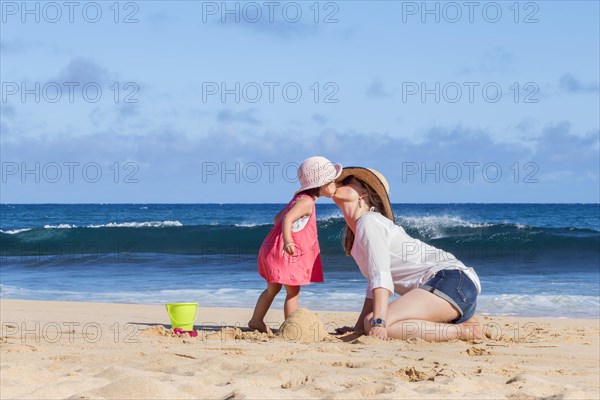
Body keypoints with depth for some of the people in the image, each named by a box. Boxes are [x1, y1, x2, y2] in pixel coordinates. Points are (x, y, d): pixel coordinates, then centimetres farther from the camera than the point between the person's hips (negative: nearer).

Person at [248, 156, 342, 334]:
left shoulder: (299, 199, 15)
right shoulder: (306, 201, -17)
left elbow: (277, 218, 23)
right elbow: (287, 218, -33)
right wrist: (288, 241, -47)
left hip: (274, 250, 10)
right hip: (284, 253, -10)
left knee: (273, 288, 23)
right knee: (293, 291, -3)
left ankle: (256, 321, 31)